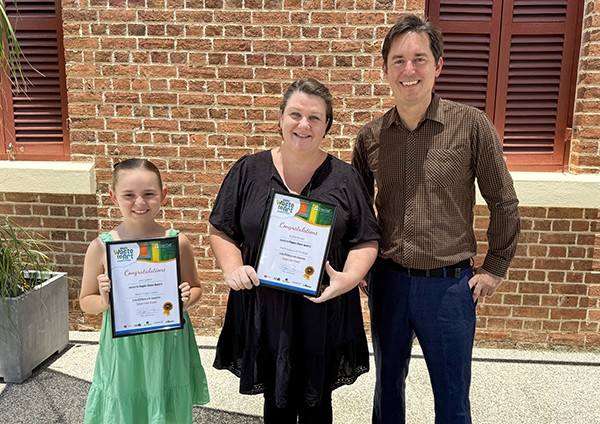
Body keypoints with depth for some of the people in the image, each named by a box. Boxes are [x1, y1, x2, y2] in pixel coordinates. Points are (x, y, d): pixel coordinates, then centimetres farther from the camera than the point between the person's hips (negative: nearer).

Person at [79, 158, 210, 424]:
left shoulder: (177, 242, -7)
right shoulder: (101, 246, -7)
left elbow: (195, 288, 6)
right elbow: (86, 302, 3)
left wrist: (187, 299, -15)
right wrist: (104, 301, -17)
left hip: (168, 345, 1)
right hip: (123, 349, 0)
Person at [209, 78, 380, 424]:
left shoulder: (344, 177, 0)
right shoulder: (248, 171, 1)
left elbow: (367, 240, 2)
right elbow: (222, 230, 5)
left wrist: (350, 277, -16)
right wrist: (232, 268, -12)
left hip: (323, 312, 0)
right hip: (263, 311, 1)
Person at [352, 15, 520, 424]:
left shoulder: (471, 125, -9)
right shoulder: (370, 137, 0)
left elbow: (504, 203, -1)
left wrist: (495, 268, 2)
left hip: (450, 284, -2)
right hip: (387, 281, 3)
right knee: (388, 385, 22)